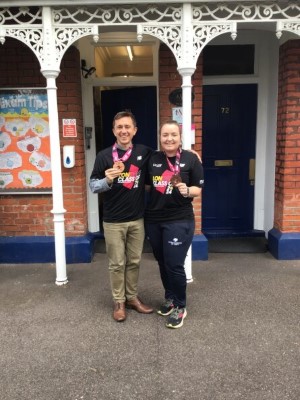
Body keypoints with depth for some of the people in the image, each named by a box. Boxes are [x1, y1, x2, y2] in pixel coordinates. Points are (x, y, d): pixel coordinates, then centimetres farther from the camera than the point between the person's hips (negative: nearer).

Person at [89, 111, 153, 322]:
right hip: (113, 221, -2)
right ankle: (119, 302, 24)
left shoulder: (144, 152, 0)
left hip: (137, 219, 3)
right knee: (117, 264, 8)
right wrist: (107, 181, -25)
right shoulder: (104, 156, -6)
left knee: (134, 261, 14)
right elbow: (93, 186, -5)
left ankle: (132, 297, 31)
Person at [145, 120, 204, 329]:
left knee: (174, 265, -3)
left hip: (180, 220, -4)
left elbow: (198, 189, -2)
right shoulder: (152, 159, 4)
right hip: (153, 220, 5)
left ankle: (180, 307, 18)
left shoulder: (191, 159, -6)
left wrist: (187, 191, -21)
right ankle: (170, 298, 37)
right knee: (162, 263, 16)